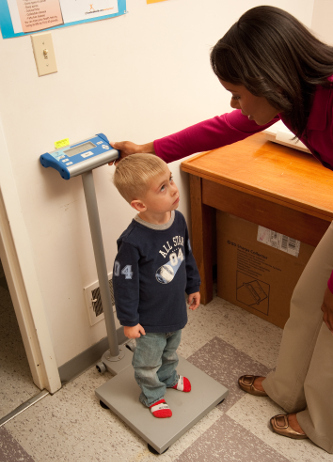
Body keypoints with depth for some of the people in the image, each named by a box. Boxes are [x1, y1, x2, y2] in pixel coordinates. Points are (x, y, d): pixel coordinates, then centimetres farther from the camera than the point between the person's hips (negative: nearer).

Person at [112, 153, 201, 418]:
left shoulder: (178, 219, -13)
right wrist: (129, 321, -14)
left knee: (171, 350, 33)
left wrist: (193, 286, 14)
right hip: (150, 319, -6)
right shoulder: (133, 241, -35)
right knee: (149, 361, 21)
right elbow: (125, 284, -23)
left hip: (176, 309, 6)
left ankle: (169, 376, 62)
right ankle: (153, 395, 48)